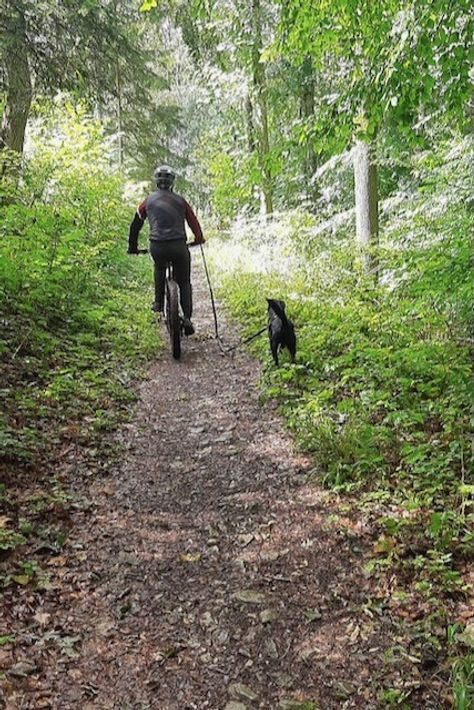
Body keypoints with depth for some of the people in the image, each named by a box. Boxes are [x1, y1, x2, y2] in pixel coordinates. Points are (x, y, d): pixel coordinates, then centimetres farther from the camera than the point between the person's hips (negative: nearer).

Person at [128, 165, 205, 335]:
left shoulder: (148, 201, 14)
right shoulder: (180, 201, 12)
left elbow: (135, 225, 19)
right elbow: (194, 222, 18)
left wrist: (133, 247, 30)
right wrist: (199, 239, 37)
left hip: (157, 247, 1)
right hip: (179, 246, -1)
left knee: (159, 268, 34)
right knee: (184, 282, 14)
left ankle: (159, 303, 28)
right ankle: (187, 318, 2)